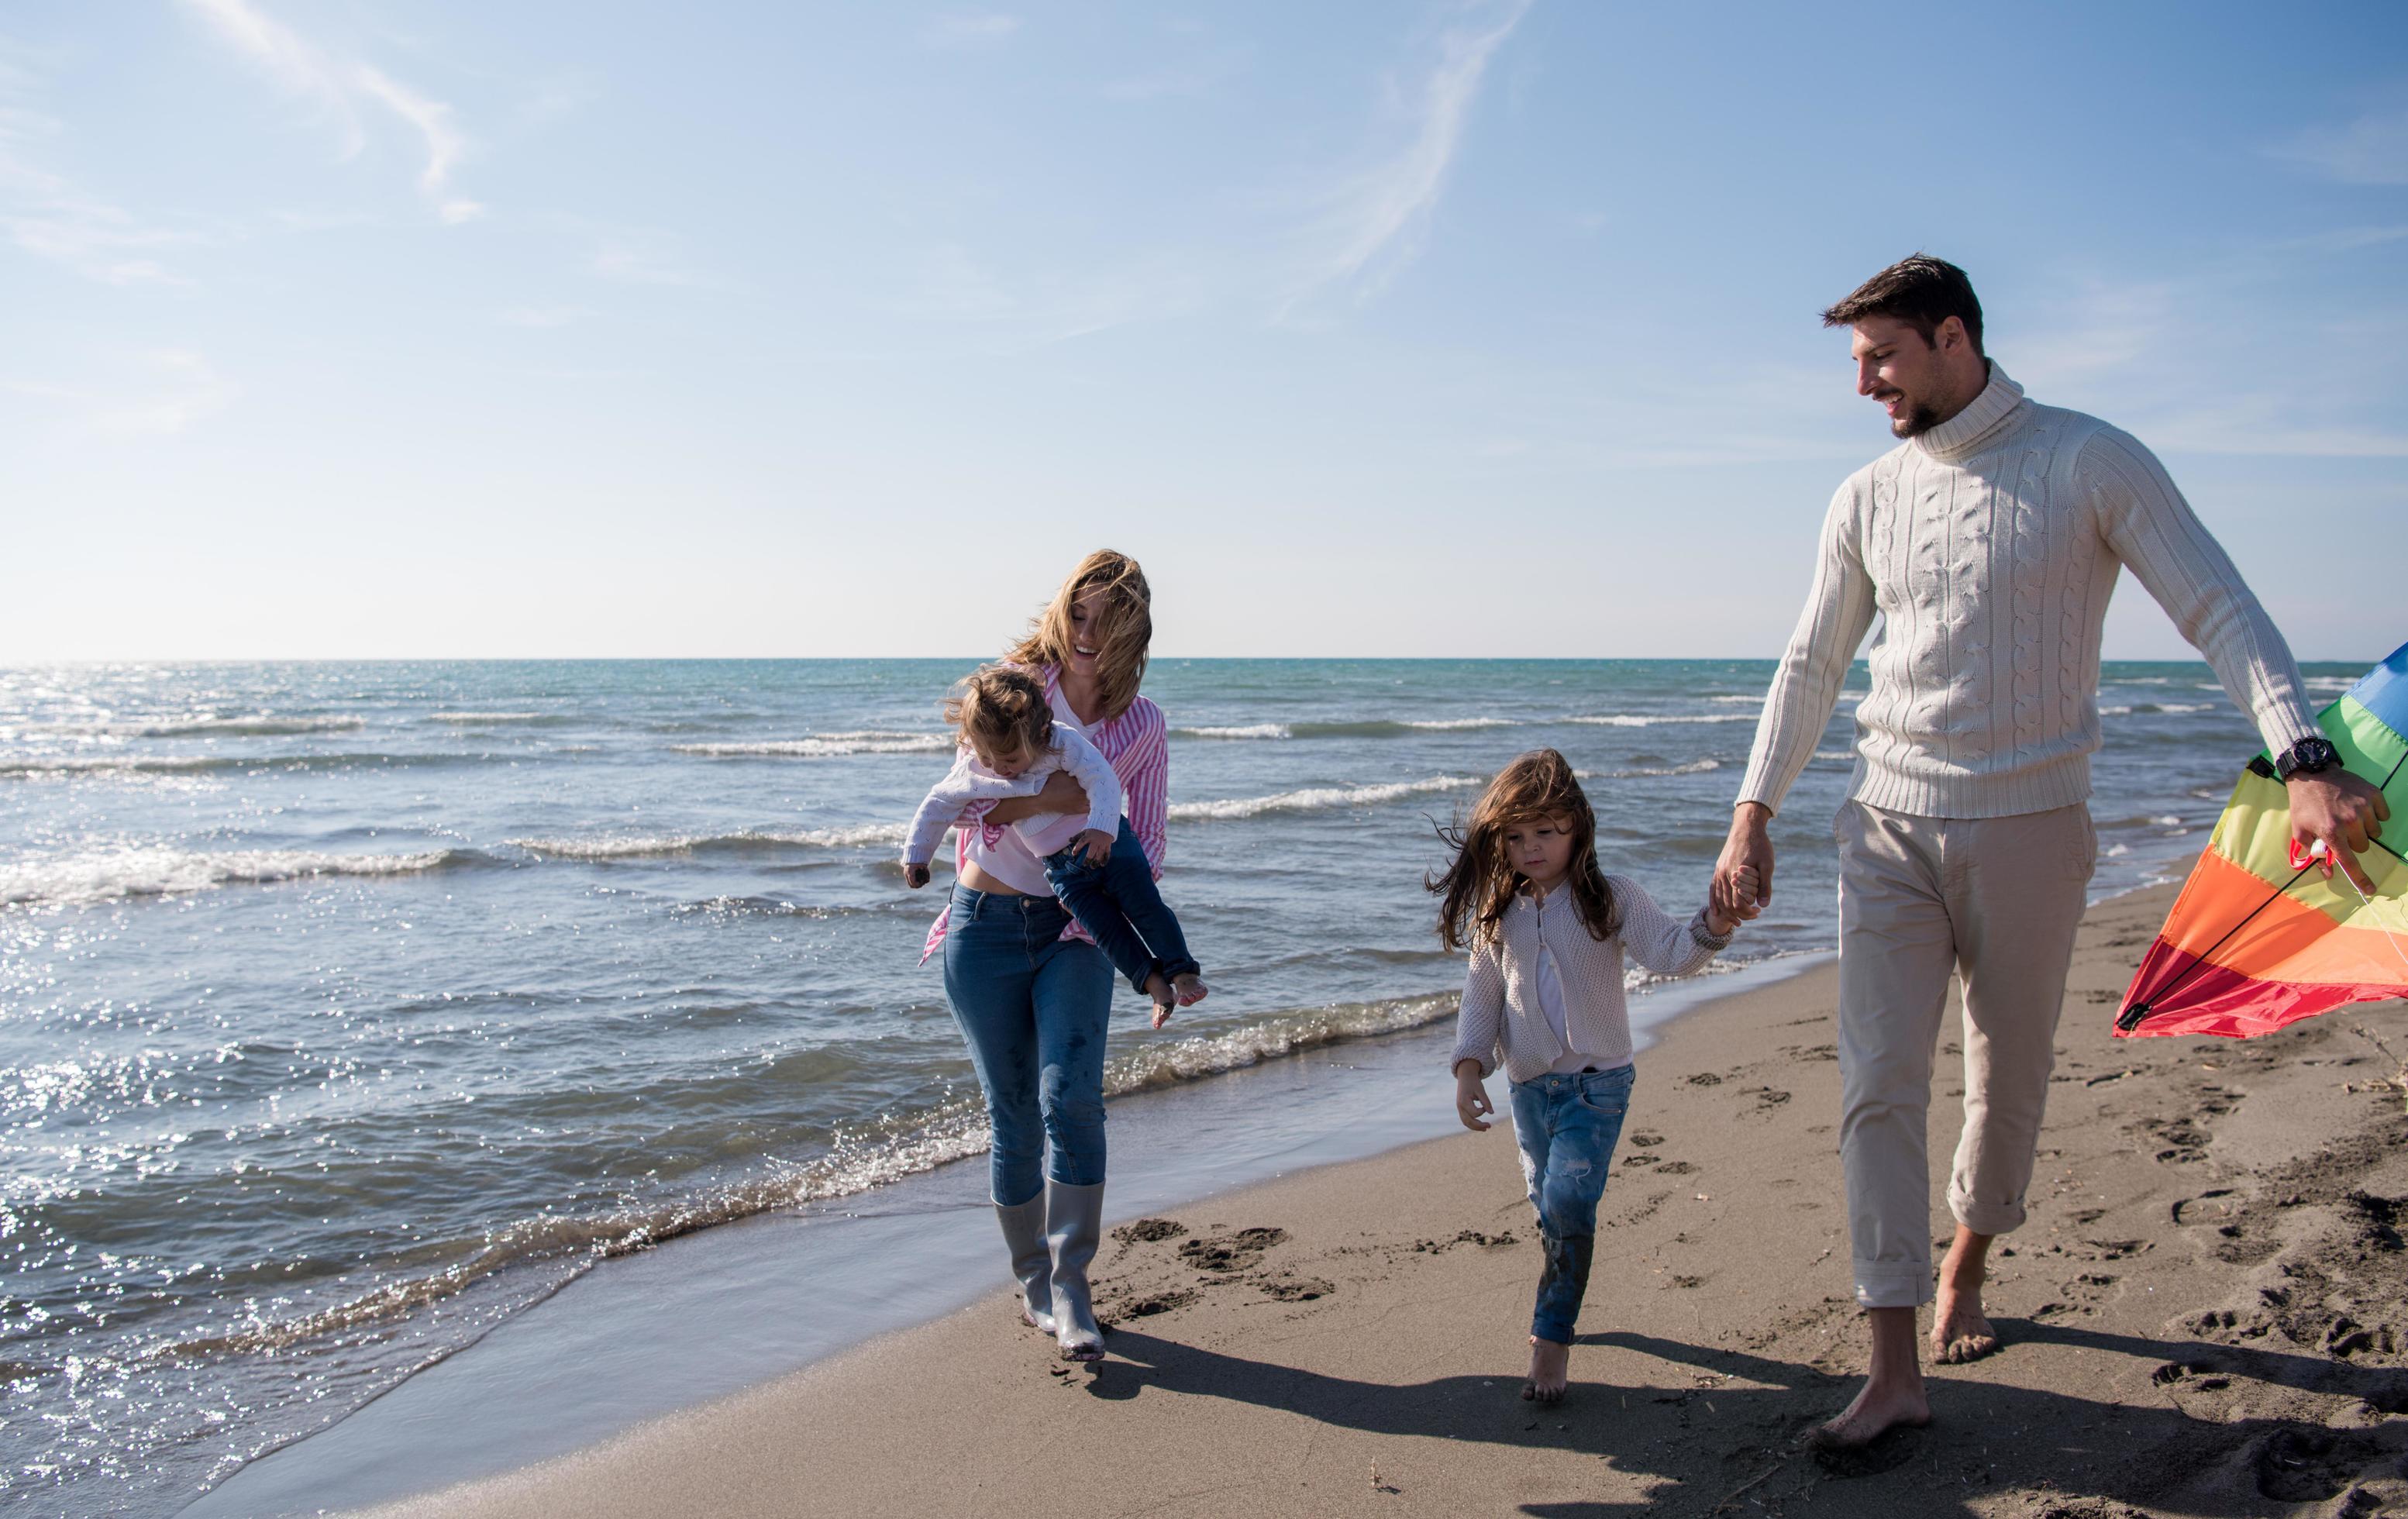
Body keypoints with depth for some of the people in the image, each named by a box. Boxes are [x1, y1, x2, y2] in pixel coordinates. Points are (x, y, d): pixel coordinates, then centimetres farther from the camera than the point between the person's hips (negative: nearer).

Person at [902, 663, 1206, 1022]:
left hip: (1108, 843, -2)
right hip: (1063, 868, 3)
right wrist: (916, 854, 9)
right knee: (1106, 927, -11)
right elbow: (938, 804, 5)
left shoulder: (1065, 742, -19)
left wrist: (1102, 828, -38)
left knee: (1146, 907, -6)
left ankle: (1183, 971, 5)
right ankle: (1153, 983, -6)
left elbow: (1102, 779, -25)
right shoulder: (973, 771, -7)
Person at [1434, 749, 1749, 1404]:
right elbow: (1481, 995, 7)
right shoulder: (1495, 913, 3)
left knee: (1567, 1202, -15)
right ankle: (1562, 1306, 36)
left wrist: (1712, 925, -34)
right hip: (1529, 1085, 4)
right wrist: (1469, 1070, -2)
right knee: (1551, 1211, 14)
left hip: (1597, 1079, -4)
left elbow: (1668, 952, -14)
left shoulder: (1610, 897, -6)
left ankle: (1551, 1338, -3)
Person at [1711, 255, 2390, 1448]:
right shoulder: (1868, 498, 7)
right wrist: (1752, 818, 8)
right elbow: (1811, 666, 13)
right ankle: (1894, 1369, -1)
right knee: (1876, 1083, -6)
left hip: (2029, 826, -2)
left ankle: (1965, 1263, 38)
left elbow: (2221, 612, -8)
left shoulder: (2088, 463, -4)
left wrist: (2305, 759, -22)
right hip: (1889, 826, 3)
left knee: (2008, 1079, 11)